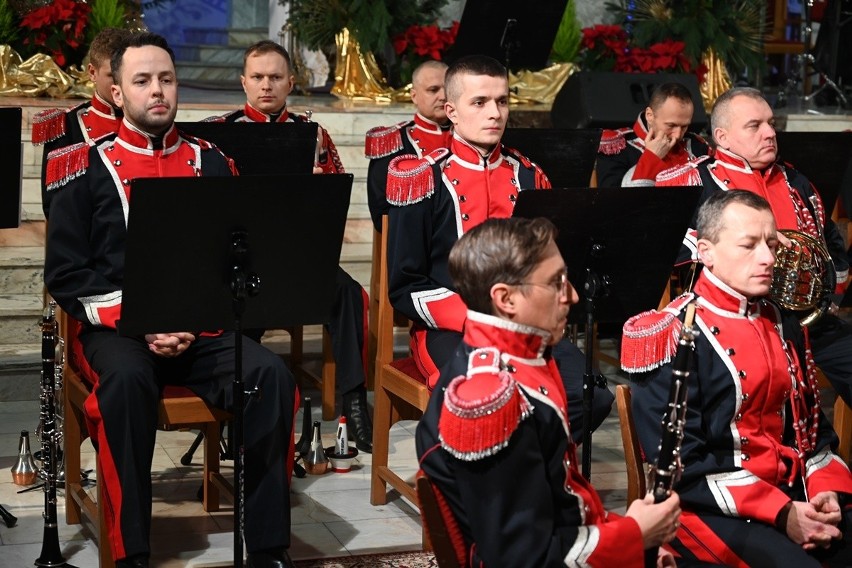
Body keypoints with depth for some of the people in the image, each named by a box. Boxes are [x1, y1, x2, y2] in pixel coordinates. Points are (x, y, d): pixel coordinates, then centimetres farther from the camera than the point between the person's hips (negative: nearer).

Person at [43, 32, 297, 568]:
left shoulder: (211, 163, 12)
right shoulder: (88, 168, 5)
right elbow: (65, 273, 1)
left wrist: (196, 321, -9)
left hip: (205, 328, 2)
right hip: (117, 329, -2)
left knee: (271, 376, -26)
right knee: (127, 379, -36)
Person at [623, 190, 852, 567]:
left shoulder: (783, 325, 13)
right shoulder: (673, 336, -10)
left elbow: (812, 426, 18)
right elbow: (679, 463, -14)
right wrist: (781, 513, -18)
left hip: (794, 493, 7)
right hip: (712, 506, -7)